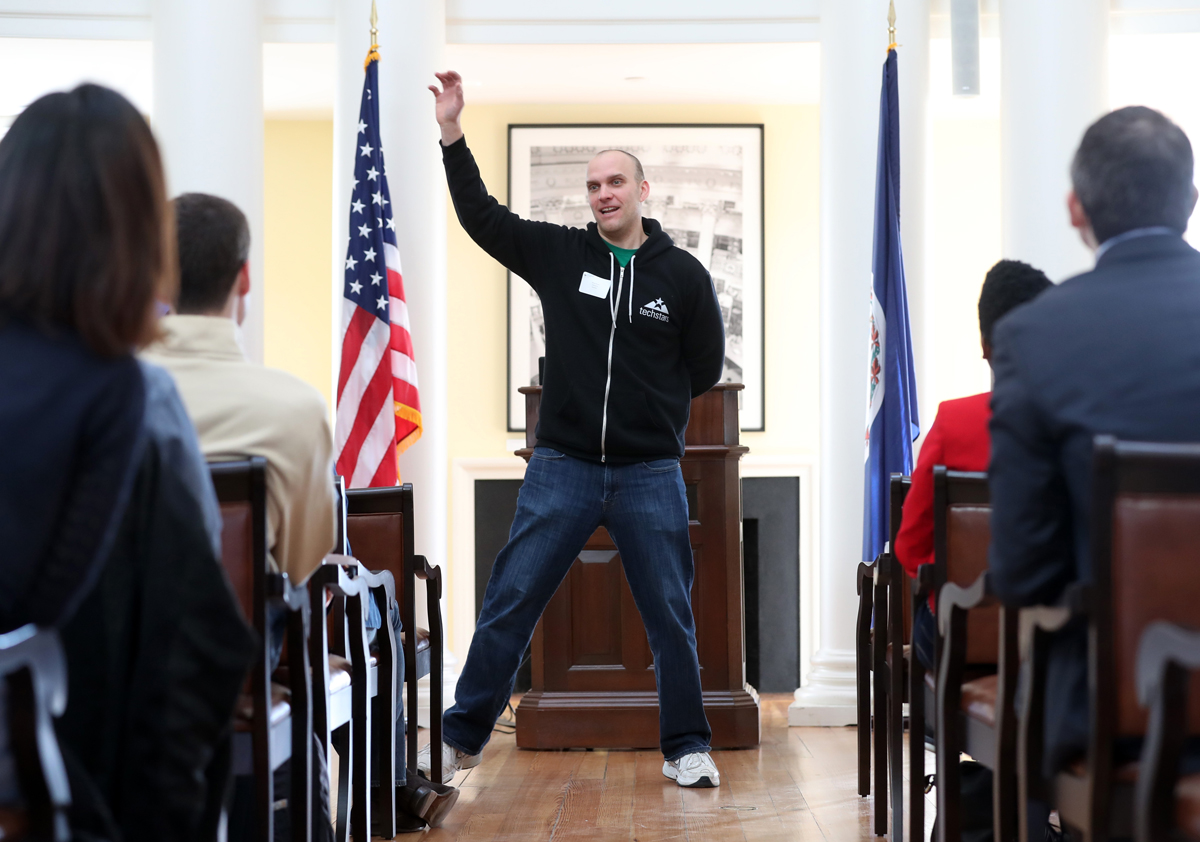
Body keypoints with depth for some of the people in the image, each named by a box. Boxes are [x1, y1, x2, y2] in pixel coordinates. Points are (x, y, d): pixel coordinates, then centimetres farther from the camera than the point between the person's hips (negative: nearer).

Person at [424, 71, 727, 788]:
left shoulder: (683, 274, 2)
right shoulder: (560, 255, 4)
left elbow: (705, 368, 9)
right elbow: (480, 215, 5)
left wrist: (646, 409, 9)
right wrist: (452, 132, -1)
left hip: (651, 473, -1)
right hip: (562, 467, 1)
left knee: (671, 615, 6)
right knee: (508, 605, 1)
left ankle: (687, 747, 19)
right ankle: (462, 738, 11)